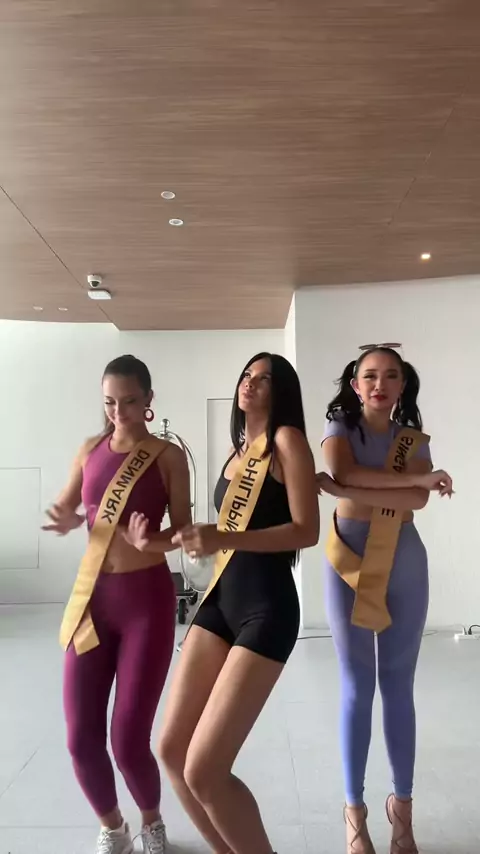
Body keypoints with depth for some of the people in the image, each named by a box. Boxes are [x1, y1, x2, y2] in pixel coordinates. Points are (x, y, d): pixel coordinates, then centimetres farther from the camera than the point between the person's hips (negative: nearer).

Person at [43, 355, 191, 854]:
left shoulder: (168, 456, -6)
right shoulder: (91, 449, 6)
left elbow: (183, 530, -4)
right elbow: (63, 508, 13)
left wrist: (151, 541, -25)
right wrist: (66, 522, -10)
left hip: (148, 599, -4)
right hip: (92, 597, 4)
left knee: (128, 740, -1)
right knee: (81, 738, 5)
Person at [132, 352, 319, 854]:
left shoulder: (287, 440, -5)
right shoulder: (237, 448, 17)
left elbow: (307, 530, -15)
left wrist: (224, 539, -22)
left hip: (267, 607, -7)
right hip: (221, 597, 8)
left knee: (204, 770, -8)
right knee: (172, 750, 7)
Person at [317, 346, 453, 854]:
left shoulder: (413, 439, 6)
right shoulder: (339, 428, 1)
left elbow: (418, 501, -12)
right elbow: (343, 473, -21)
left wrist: (343, 491, -22)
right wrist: (415, 477, -18)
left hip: (404, 567, 2)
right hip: (350, 564, -2)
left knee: (399, 687, 11)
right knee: (356, 687, 6)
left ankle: (402, 805, 27)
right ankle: (355, 810, 21)